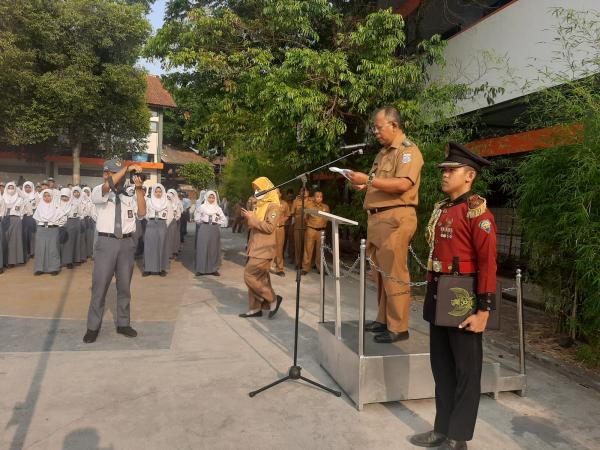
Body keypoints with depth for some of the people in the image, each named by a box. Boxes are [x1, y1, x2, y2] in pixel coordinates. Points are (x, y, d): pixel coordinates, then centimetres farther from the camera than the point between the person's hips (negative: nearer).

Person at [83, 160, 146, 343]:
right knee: (100, 285, 1)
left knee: (125, 285, 12)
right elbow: (108, 186, -25)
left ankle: (123, 323, 25)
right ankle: (93, 327, 12)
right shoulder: (98, 191, -1)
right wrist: (127, 168, -22)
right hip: (106, 242, -3)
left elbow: (142, 212, -3)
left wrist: (139, 189, -12)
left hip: (127, 242, 4)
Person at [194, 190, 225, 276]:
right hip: (204, 229, -2)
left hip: (215, 230, 3)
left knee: (214, 248, 4)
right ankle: (201, 269, 1)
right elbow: (196, 218, 4)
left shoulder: (218, 208, 7)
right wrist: (203, 223, 6)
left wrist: (216, 223, 5)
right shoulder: (202, 207, 1)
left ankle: (213, 269, 9)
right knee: (203, 248, -3)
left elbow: (223, 219, 13)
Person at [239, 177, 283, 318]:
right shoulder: (260, 205, 16)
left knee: (250, 275, -11)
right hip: (256, 247, 9)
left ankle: (273, 300, -1)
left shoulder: (273, 206, -11)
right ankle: (255, 308, 16)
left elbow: (269, 227, -21)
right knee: (258, 278, 10)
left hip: (264, 249, -9)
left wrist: (252, 218, -19)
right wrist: (248, 217, 6)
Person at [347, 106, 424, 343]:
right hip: (377, 217, 9)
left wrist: (369, 180, -19)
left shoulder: (408, 150, -6)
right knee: (381, 272, 12)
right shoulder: (383, 152, 22)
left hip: (396, 218, -9)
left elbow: (403, 184, -20)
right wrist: (365, 185, 7)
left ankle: (398, 327, -1)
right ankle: (384, 319, 22)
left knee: (394, 273, -7)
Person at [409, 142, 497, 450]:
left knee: (466, 371, 7)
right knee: (441, 366, 16)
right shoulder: (440, 209, 11)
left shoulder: (477, 211, -12)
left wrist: (483, 310, -19)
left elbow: (488, 263, -16)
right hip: (438, 298, 8)